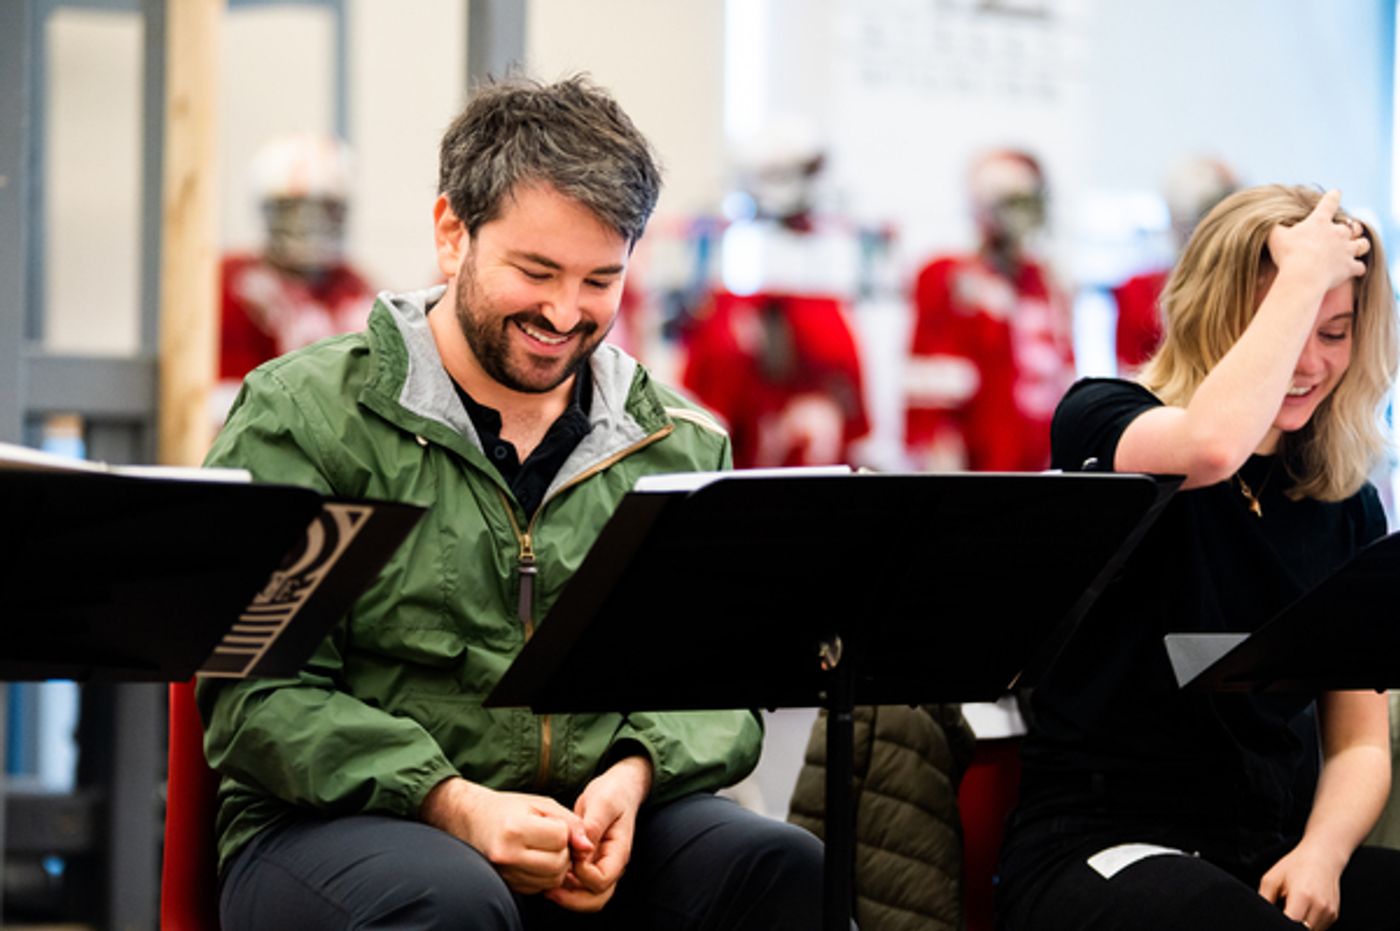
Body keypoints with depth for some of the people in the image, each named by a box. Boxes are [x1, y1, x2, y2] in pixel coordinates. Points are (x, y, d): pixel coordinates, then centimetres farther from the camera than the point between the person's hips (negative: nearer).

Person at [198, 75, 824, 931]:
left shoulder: (682, 446, 14)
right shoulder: (303, 416, 0)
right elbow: (259, 690, -8)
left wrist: (634, 775, -13)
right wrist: (452, 803, -21)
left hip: (602, 832, 4)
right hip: (341, 824, -3)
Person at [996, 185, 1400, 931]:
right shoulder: (1100, 421, 0)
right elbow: (1210, 446, -25)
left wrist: (1320, 853, -8)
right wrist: (1304, 275, -12)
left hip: (1277, 859, 5)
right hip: (1102, 848, -5)